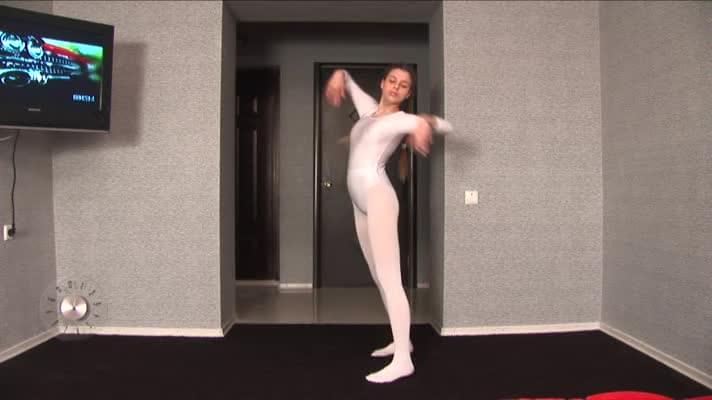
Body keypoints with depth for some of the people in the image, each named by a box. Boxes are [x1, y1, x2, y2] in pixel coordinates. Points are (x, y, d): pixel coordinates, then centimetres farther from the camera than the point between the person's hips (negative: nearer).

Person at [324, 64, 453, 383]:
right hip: (360, 202, 8)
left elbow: (447, 126, -1)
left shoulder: (402, 119, 0)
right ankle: (401, 340, 25)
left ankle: (403, 360, -12)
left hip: (378, 195, -8)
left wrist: (425, 122, -21)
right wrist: (338, 77, 7)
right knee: (379, 277, 13)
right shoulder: (367, 107, 18)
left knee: (389, 278, -13)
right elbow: (348, 79, 31)